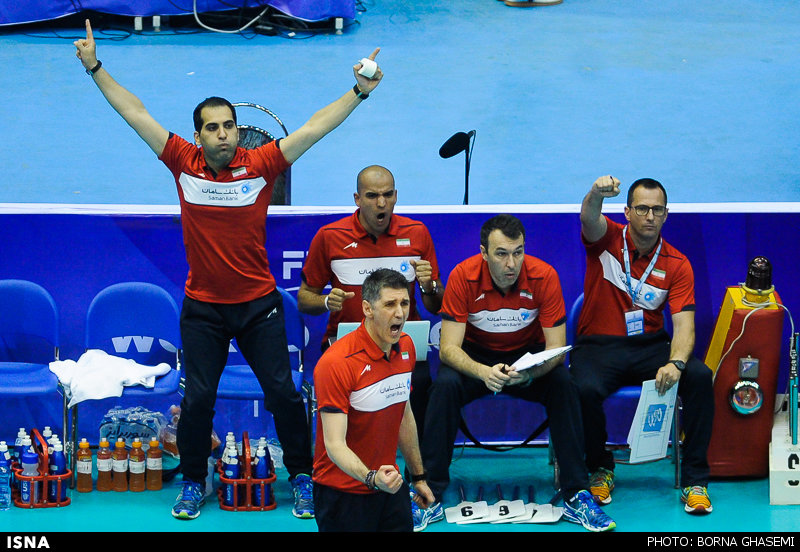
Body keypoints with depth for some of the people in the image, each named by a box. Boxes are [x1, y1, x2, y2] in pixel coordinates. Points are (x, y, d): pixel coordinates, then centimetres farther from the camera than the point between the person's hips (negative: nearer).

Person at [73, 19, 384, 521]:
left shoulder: (260, 165, -8)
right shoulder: (184, 163, -4)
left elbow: (315, 128, -10)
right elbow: (136, 114, -2)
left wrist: (360, 93, -16)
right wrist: (96, 68, -2)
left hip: (259, 303, -1)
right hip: (202, 306, 1)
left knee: (283, 391, 2)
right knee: (197, 397, 4)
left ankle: (301, 476, 16)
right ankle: (194, 483, 20)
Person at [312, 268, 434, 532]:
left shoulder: (406, 347, 2)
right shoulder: (337, 362, -23)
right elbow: (335, 444, -27)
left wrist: (418, 477, 18)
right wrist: (371, 478, -43)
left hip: (391, 487, 7)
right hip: (343, 491, -7)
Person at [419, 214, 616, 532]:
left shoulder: (543, 276, -21)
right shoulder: (463, 276, -22)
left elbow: (556, 348, -19)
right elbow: (448, 347, -22)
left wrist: (531, 373, -42)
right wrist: (483, 372, -43)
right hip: (477, 356, 0)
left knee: (564, 384, -30)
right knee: (445, 385, -31)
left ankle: (576, 497, -23)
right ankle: (430, 493, -21)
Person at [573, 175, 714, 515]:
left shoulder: (677, 265, 1)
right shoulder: (607, 239, -1)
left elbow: (683, 324, -8)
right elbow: (590, 218, -26)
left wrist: (675, 363, -30)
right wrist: (597, 193, -51)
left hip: (650, 346, 2)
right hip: (598, 345, -2)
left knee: (699, 375, -27)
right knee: (586, 389, -34)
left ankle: (694, 480, -18)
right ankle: (600, 469, -4)